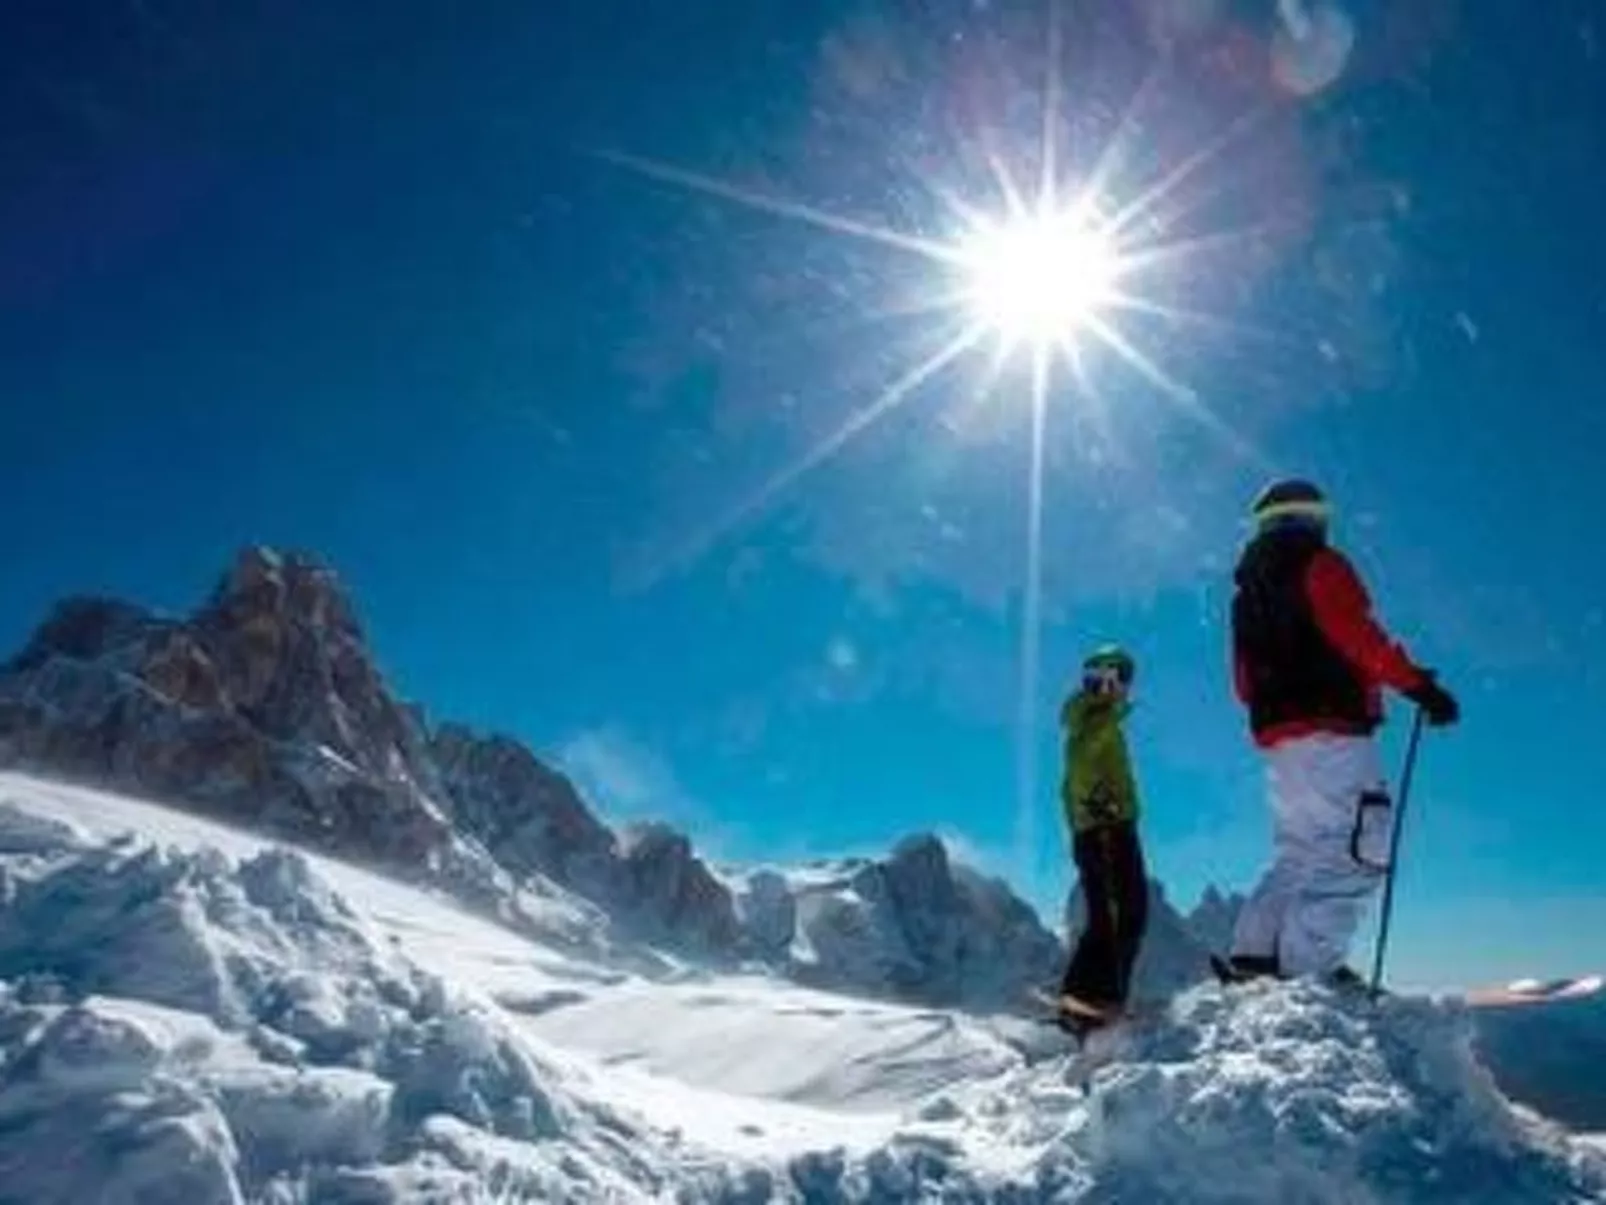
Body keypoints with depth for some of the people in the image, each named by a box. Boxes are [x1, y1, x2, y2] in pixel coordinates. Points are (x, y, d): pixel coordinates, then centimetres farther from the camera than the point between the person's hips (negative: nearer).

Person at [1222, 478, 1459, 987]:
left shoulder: (1248, 593, 23)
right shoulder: (1319, 565, 1)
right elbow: (1359, 637, -14)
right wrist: (1420, 685, -14)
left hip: (1275, 737, 8)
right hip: (1330, 731, -8)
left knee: (1300, 852, 15)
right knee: (1357, 848, -11)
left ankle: (1253, 956, 5)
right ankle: (1310, 966, -21)